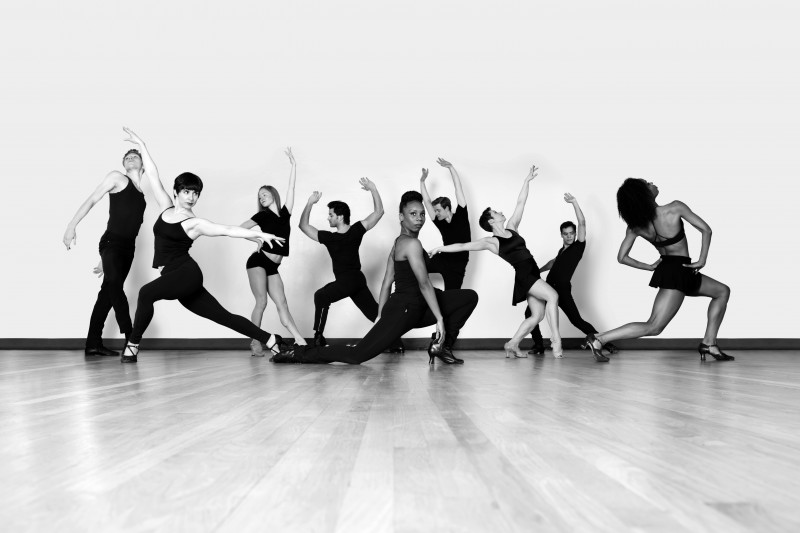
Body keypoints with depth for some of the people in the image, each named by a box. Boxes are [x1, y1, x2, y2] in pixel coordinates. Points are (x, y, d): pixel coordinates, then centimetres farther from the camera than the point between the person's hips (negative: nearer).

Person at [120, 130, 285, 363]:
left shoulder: (194, 223, -7)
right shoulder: (166, 208, 10)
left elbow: (227, 230, -15)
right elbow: (153, 176, 14)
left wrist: (260, 234, -24)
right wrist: (141, 144, 18)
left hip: (187, 274, -6)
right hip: (177, 278, 6)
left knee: (147, 292, -26)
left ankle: (133, 344, -12)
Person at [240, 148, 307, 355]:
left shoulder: (285, 213, 9)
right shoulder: (263, 215, 2)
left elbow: (291, 187, 6)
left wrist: (293, 164, 3)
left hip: (273, 267, 4)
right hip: (258, 261, -3)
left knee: (282, 304, -3)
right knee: (261, 302, -13)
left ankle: (300, 341, -13)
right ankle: (255, 341, -6)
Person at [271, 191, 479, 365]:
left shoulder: (398, 242, 18)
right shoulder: (412, 243, -12)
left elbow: (386, 283, 15)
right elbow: (424, 283, -19)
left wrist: (381, 317, 13)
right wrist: (440, 319, -20)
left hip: (414, 309, 10)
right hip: (403, 309, -10)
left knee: (469, 296, 5)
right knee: (357, 355, -13)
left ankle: (441, 346, 6)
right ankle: (299, 354, 5)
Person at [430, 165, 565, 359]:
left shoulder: (511, 228, 15)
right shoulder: (491, 242, -1)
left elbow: (520, 203, 16)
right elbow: (463, 246, 0)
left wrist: (527, 181, 13)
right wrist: (440, 248, -2)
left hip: (533, 275, 7)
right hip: (523, 275, -7)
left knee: (537, 315, 3)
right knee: (552, 296, -25)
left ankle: (512, 345, 14)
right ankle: (556, 343, -29)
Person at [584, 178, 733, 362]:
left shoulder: (635, 227, -2)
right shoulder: (675, 208, -17)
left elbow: (621, 257, -3)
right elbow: (706, 230, -15)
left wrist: (649, 267, 6)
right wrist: (702, 260, -9)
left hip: (665, 269, 8)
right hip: (678, 273, -8)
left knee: (723, 291, 22)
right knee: (653, 327, -7)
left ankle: (709, 344, 17)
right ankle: (597, 339, -14)